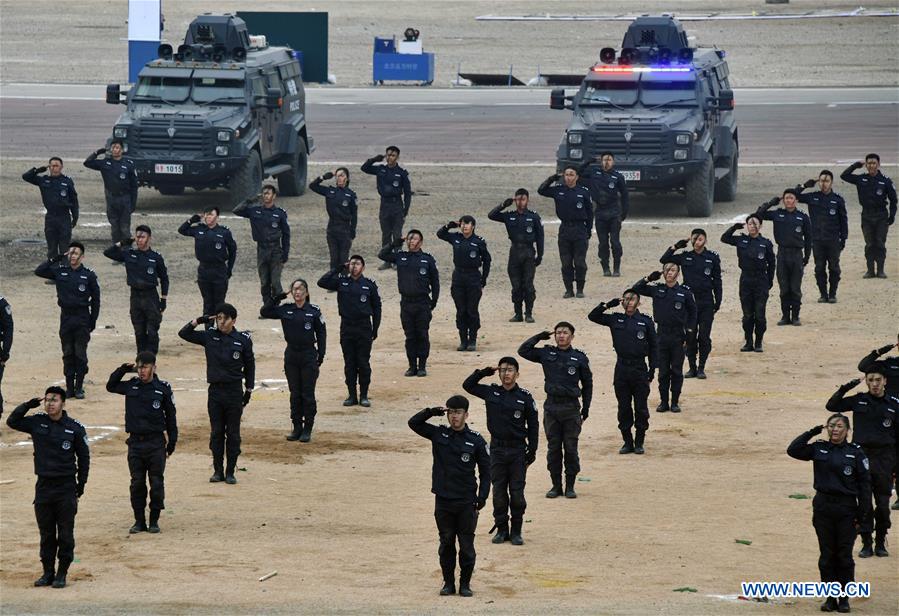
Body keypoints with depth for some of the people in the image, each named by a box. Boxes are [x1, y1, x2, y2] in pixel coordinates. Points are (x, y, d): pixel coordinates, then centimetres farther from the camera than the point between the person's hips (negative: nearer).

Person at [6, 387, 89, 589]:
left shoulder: (75, 428, -3)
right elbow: (12, 421, 6)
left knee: (65, 534, 0)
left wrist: (81, 484, 2)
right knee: (46, 534, 8)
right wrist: (28, 405, -6)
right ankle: (48, 572, 16)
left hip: (66, 488, -3)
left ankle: (62, 573, 8)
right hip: (43, 487, 3)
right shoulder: (37, 422, 4)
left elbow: (83, 457, 5)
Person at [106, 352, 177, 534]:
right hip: (135, 442, 2)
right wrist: (123, 369, 7)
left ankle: (154, 520, 9)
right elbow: (110, 386, 21)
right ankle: (139, 521, 12)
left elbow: (170, 416, 4)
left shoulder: (163, 388, -2)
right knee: (137, 483, 5)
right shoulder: (131, 386, 6)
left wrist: (172, 442, 3)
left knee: (157, 483, 1)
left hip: (156, 443, -2)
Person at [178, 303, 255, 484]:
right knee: (216, 433, 6)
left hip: (235, 391, -2)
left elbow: (249, 365, 6)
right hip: (215, 390, 2)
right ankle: (218, 471, 13)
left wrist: (249, 390, 4)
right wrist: (197, 321, -11)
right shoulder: (209, 336, 2)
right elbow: (183, 334, 3)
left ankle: (230, 471, 10)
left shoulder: (243, 340, -2)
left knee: (233, 434, 3)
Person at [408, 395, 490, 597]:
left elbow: (485, 471, 3)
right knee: (446, 544, 8)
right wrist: (433, 412, -10)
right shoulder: (439, 434, 4)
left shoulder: (476, 440, -2)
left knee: (467, 545, 1)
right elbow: (413, 422, 1)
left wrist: (482, 497, -4)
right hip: (443, 501, 2)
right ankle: (448, 582, 17)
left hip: (467, 502, -2)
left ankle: (465, 583, 12)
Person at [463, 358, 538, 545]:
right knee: (498, 491, 4)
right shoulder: (491, 392, 4)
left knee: (517, 493, 0)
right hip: (497, 449, 2)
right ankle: (501, 529, 14)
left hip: (518, 451, -2)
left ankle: (516, 531, 10)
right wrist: (485, 372, -1)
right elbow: (467, 385, 10)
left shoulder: (525, 397, -2)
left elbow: (533, 426, 2)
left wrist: (532, 451, -2)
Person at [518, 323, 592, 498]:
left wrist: (586, 408, 6)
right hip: (551, 407, 2)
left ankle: (570, 486, 8)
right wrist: (541, 336, 3)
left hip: (571, 407, -2)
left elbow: (587, 384, 9)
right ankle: (556, 485, 12)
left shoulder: (579, 357, 3)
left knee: (571, 448, 0)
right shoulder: (547, 354, 7)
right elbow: (523, 350, 7)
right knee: (553, 447, 4)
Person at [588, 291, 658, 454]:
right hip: (621, 369, 2)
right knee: (624, 409, 5)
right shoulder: (616, 320, 6)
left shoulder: (645, 321, 1)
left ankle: (639, 443, 10)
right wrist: (608, 305, -3)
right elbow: (593, 316, 8)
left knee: (641, 409, 1)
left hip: (640, 369, -2)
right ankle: (627, 442, 13)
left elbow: (653, 346, 5)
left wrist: (652, 369, 0)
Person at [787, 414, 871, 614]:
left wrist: (862, 513, -4)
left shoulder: (855, 452, 0)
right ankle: (830, 598, 13)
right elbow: (793, 450, -4)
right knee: (827, 555, 6)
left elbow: (864, 483, 1)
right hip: (823, 508, 2)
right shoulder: (819, 449, 5)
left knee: (844, 555, 1)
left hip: (846, 509, -2)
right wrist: (813, 432, -5)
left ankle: (844, 598, 10)